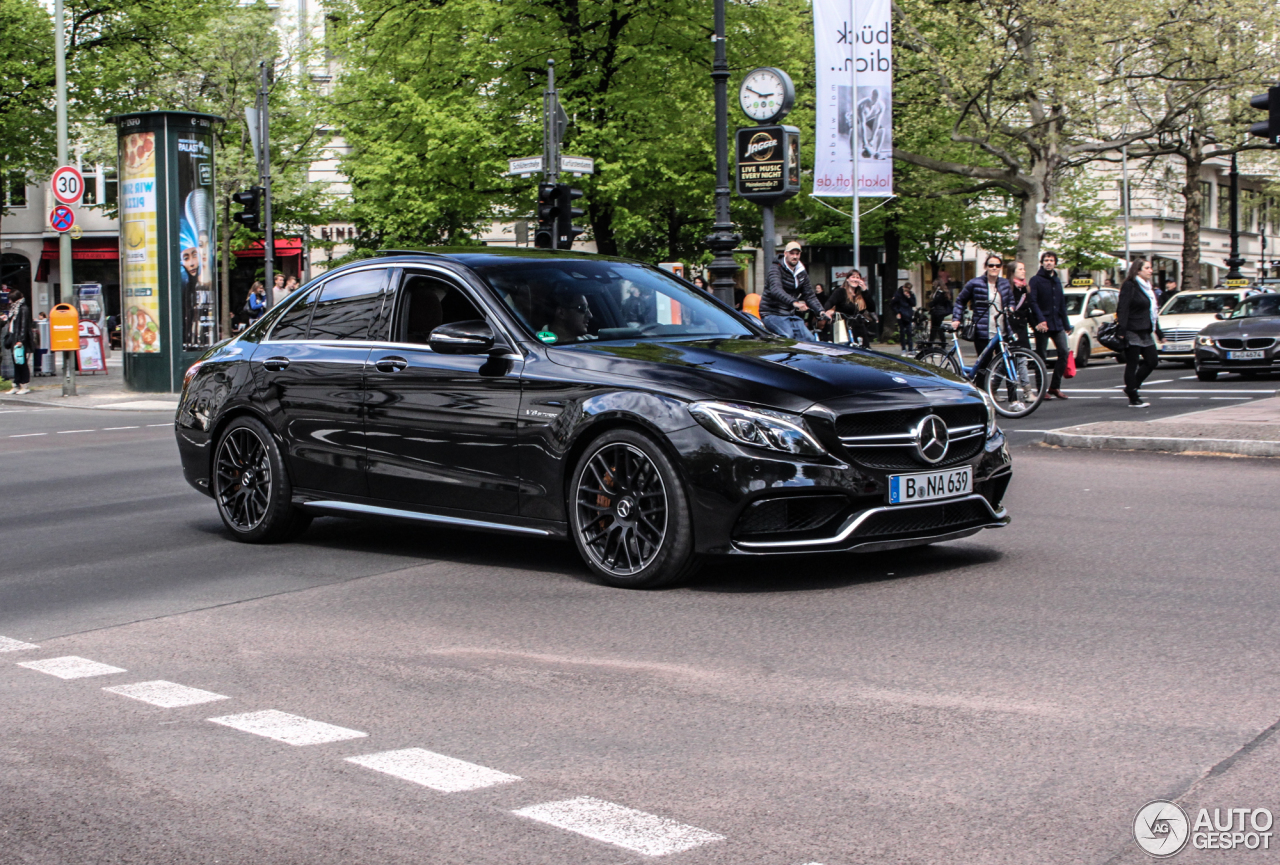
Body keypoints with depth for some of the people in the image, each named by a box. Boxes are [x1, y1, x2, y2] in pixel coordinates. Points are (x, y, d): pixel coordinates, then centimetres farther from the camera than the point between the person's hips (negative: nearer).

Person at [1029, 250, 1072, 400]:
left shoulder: (1057, 280, 17)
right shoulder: (1036, 280, -2)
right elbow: (1033, 302, -12)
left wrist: (1066, 325, 18)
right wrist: (1040, 320, -24)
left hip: (1057, 324, 6)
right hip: (1043, 324, -6)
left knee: (1064, 352, -4)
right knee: (1041, 357, -2)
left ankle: (1055, 386, 4)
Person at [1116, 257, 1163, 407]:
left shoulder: (1147, 287, 18)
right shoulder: (1129, 286, -10)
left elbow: (1152, 311, 24)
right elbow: (1122, 309, -17)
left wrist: (1158, 331, 22)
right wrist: (1122, 331, -24)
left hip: (1145, 333, 9)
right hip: (1133, 333, -9)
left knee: (1152, 360, 7)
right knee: (1132, 364, -3)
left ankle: (1131, 387, 21)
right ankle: (1133, 399, 3)